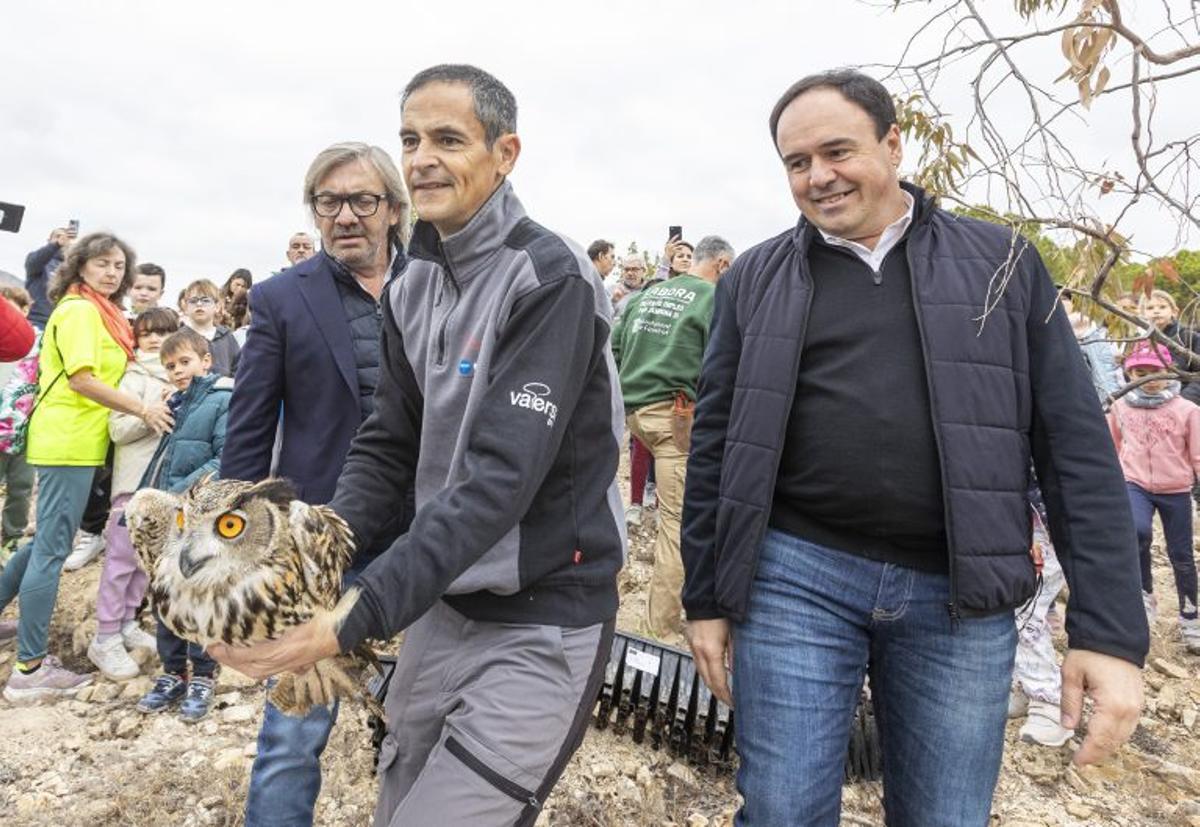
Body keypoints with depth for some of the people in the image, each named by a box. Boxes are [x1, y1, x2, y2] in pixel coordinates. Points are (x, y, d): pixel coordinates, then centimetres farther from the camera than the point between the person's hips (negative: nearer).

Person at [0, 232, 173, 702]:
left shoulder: (99, 312, 17)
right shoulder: (80, 310, -11)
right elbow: (81, 379, -21)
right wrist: (142, 409, -21)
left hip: (74, 440, 9)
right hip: (69, 443, -9)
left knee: (48, 540, 21)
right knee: (53, 548, -5)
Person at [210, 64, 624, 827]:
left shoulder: (550, 277, -17)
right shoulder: (412, 288, 6)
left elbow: (502, 476, -25)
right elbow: (389, 448, 6)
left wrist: (360, 613, -29)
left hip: (544, 622, -6)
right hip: (442, 606, 7)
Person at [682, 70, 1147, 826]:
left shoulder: (1001, 262, 4)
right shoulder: (757, 278, 5)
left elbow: (1078, 447, 1)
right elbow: (717, 444, 5)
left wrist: (1110, 628, -4)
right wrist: (706, 596, 4)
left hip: (960, 596, 1)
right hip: (795, 576, 0)